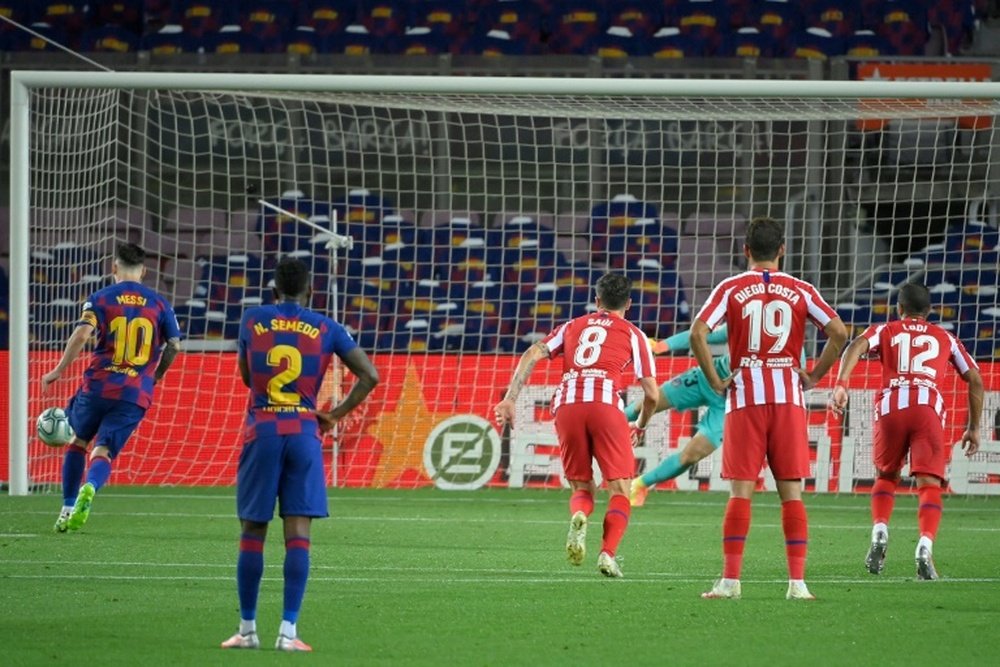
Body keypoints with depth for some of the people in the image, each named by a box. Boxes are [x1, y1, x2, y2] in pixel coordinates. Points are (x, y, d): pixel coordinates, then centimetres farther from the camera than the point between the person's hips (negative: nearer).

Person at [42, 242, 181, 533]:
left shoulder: (100, 299, 2)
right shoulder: (159, 304, 9)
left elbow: (82, 334, -13)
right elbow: (174, 346, 5)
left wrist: (58, 371, -7)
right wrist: (155, 376, 22)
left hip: (98, 386, -1)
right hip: (136, 394, 1)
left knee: (78, 441, 23)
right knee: (103, 452, -1)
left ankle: (68, 507, 19)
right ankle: (90, 488, -35)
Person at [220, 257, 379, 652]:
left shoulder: (252, 320, 5)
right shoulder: (326, 329, 4)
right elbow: (369, 376, 0)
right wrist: (335, 415, 6)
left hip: (261, 432, 0)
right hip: (304, 433, 0)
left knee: (252, 533, 7)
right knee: (298, 534, -3)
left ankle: (247, 629, 9)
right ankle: (288, 631, -10)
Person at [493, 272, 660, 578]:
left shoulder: (572, 327, 26)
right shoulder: (633, 334, 18)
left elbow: (532, 355, 10)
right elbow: (652, 394, 15)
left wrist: (509, 400, 5)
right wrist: (640, 426, 34)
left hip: (567, 406, 3)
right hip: (606, 404, -3)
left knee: (582, 489, 15)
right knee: (620, 489, 5)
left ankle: (579, 516, -20)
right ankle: (607, 553, -17)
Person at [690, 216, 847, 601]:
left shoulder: (731, 289, 2)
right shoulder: (800, 291, 6)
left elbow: (698, 332, -11)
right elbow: (838, 333, -3)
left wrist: (715, 381, -3)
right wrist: (813, 376, 5)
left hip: (745, 396, -1)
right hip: (788, 396, 1)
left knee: (741, 492, 1)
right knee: (792, 493, 3)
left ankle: (730, 579, -4)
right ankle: (797, 581, -2)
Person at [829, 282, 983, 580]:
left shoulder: (885, 331, 24)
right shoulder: (945, 338, 28)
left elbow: (856, 347, 1)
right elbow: (975, 380, 24)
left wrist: (841, 385, -11)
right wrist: (973, 427, 31)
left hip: (891, 406, 1)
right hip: (929, 407, -1)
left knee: (885, 476, 22)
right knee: (929, 484, -5)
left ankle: (880, 532, 0)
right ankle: (925, 547, -28)